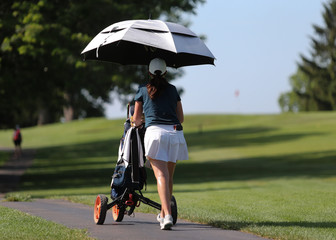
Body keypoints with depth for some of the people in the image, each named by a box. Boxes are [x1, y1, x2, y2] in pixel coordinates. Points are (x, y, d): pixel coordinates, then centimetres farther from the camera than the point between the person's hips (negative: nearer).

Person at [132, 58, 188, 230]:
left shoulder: (143, 90, 13)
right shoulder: (172, 90, 19)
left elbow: (136, 119, 18)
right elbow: (181, 118, 22)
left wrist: (137, 123, 42)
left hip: (154, 132, -3)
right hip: (175, 132, 3)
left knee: (161, 176, -13)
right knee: (169, 176, 16)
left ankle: (167, 215, -29)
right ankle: (163, 214, 29)